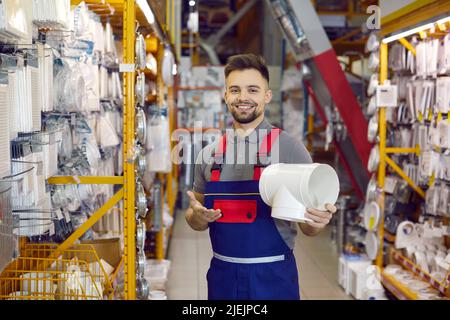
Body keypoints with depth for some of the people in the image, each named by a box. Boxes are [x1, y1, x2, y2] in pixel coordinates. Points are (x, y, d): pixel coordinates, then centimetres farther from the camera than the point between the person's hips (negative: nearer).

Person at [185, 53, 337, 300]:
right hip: (222, 274, 3)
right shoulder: (209, 154, 4)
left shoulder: (290, 148, -7)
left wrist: (317, 221, -25)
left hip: (274, 277, -3)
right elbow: (195, 217, 12)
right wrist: (198, 216, -10)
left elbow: (307, 226, -4)